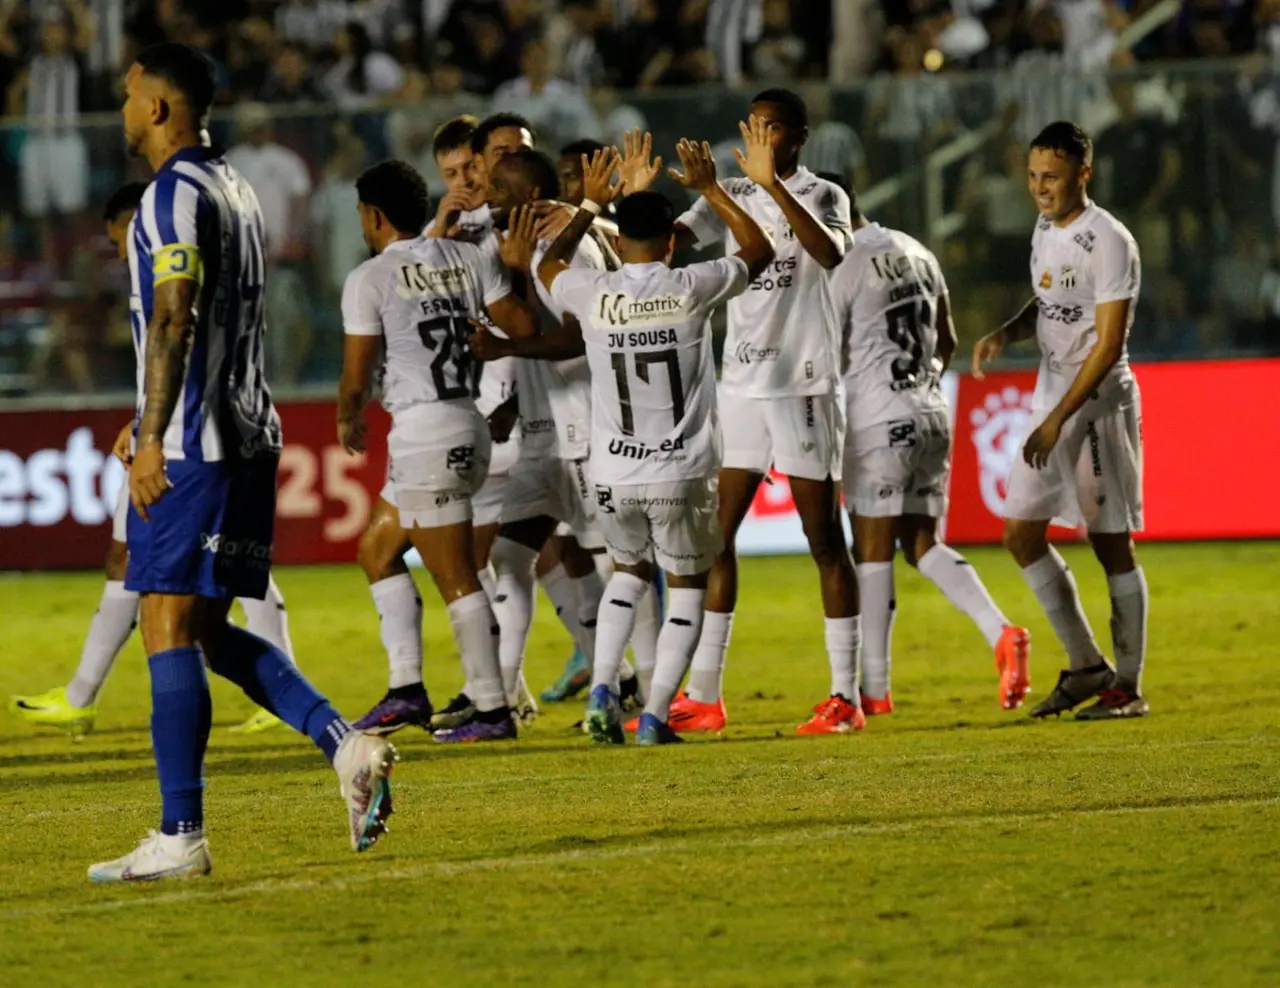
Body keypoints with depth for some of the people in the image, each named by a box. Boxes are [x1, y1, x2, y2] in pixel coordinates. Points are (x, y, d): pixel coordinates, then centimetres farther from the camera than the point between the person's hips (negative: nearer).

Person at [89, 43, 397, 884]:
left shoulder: (176, 193, -11)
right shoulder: (235, 187, 18)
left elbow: (174, 319, -19)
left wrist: (152, 439, -20)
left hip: (191, 443, -10)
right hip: (249, 436, 10)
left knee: (169, 629, -7)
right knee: (208, 630, 13)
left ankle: (181, 838, -8)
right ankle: (346, 746, 0)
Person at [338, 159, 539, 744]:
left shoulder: (370, 278, -7)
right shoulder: (470, 260, 9)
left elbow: (356, 377, -5)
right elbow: (523, 328, 5)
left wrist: (347, 420, 15)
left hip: (423, 432, -7)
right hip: (470, 426, 7)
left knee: (456, 580, -5)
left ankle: (492, 711, -5)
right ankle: (409, 691, 17)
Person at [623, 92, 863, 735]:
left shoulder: (822, 196, -4)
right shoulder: (733, 197, 10)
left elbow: (830, 252, -25)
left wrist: (774, 184, -33)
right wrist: (637, 200, -22)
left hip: (805, 387, -5)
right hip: (741, 385, 5)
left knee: (824, 538, -2)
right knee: (715, 533, 3)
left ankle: (845, 696, 1)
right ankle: (703, 694, 7)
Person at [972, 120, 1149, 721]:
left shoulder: (1109, 243, -16)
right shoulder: (1045, 230, 9)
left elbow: (1108, 344, -19)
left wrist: (1058, 421, -20)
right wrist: (1006, 334, 2)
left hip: (1099, 402, -9)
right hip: (1051, 397, 9)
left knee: (1112, 545, -3)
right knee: (1022, 535, 6)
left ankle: (1128, 686, 5)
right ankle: (1086, 666, 16)